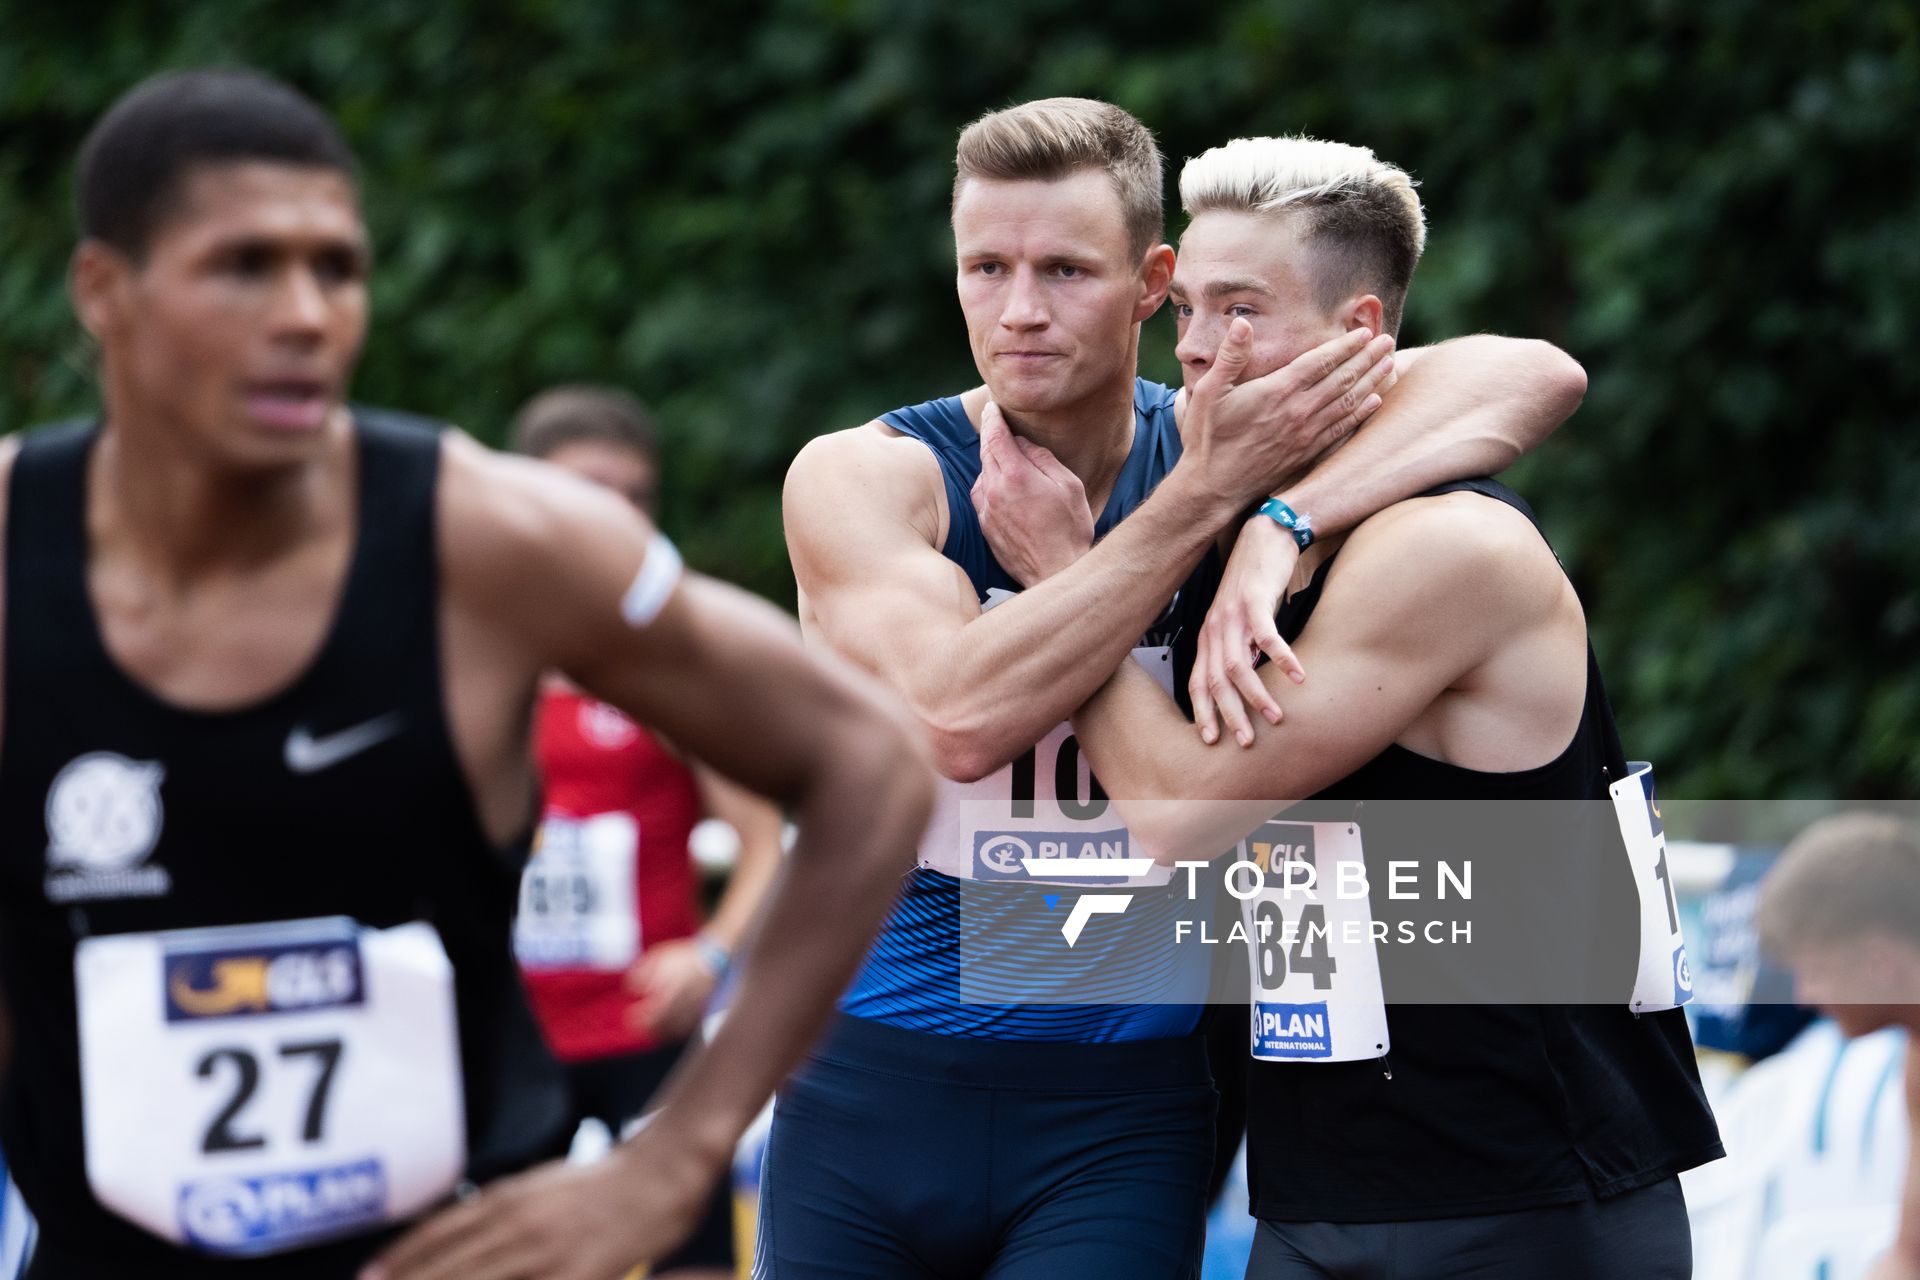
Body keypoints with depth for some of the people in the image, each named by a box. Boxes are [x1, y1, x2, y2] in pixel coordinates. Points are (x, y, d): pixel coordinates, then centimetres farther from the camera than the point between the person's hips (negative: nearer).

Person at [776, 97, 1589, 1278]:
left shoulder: (1218, 434, -1)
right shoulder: (861, 477, -7)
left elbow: (1537, 377, -13)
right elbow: (960, 719, -24)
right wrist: (1209, 495, -23)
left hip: (1122, 1106, 0)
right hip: (871, 1089, 0)